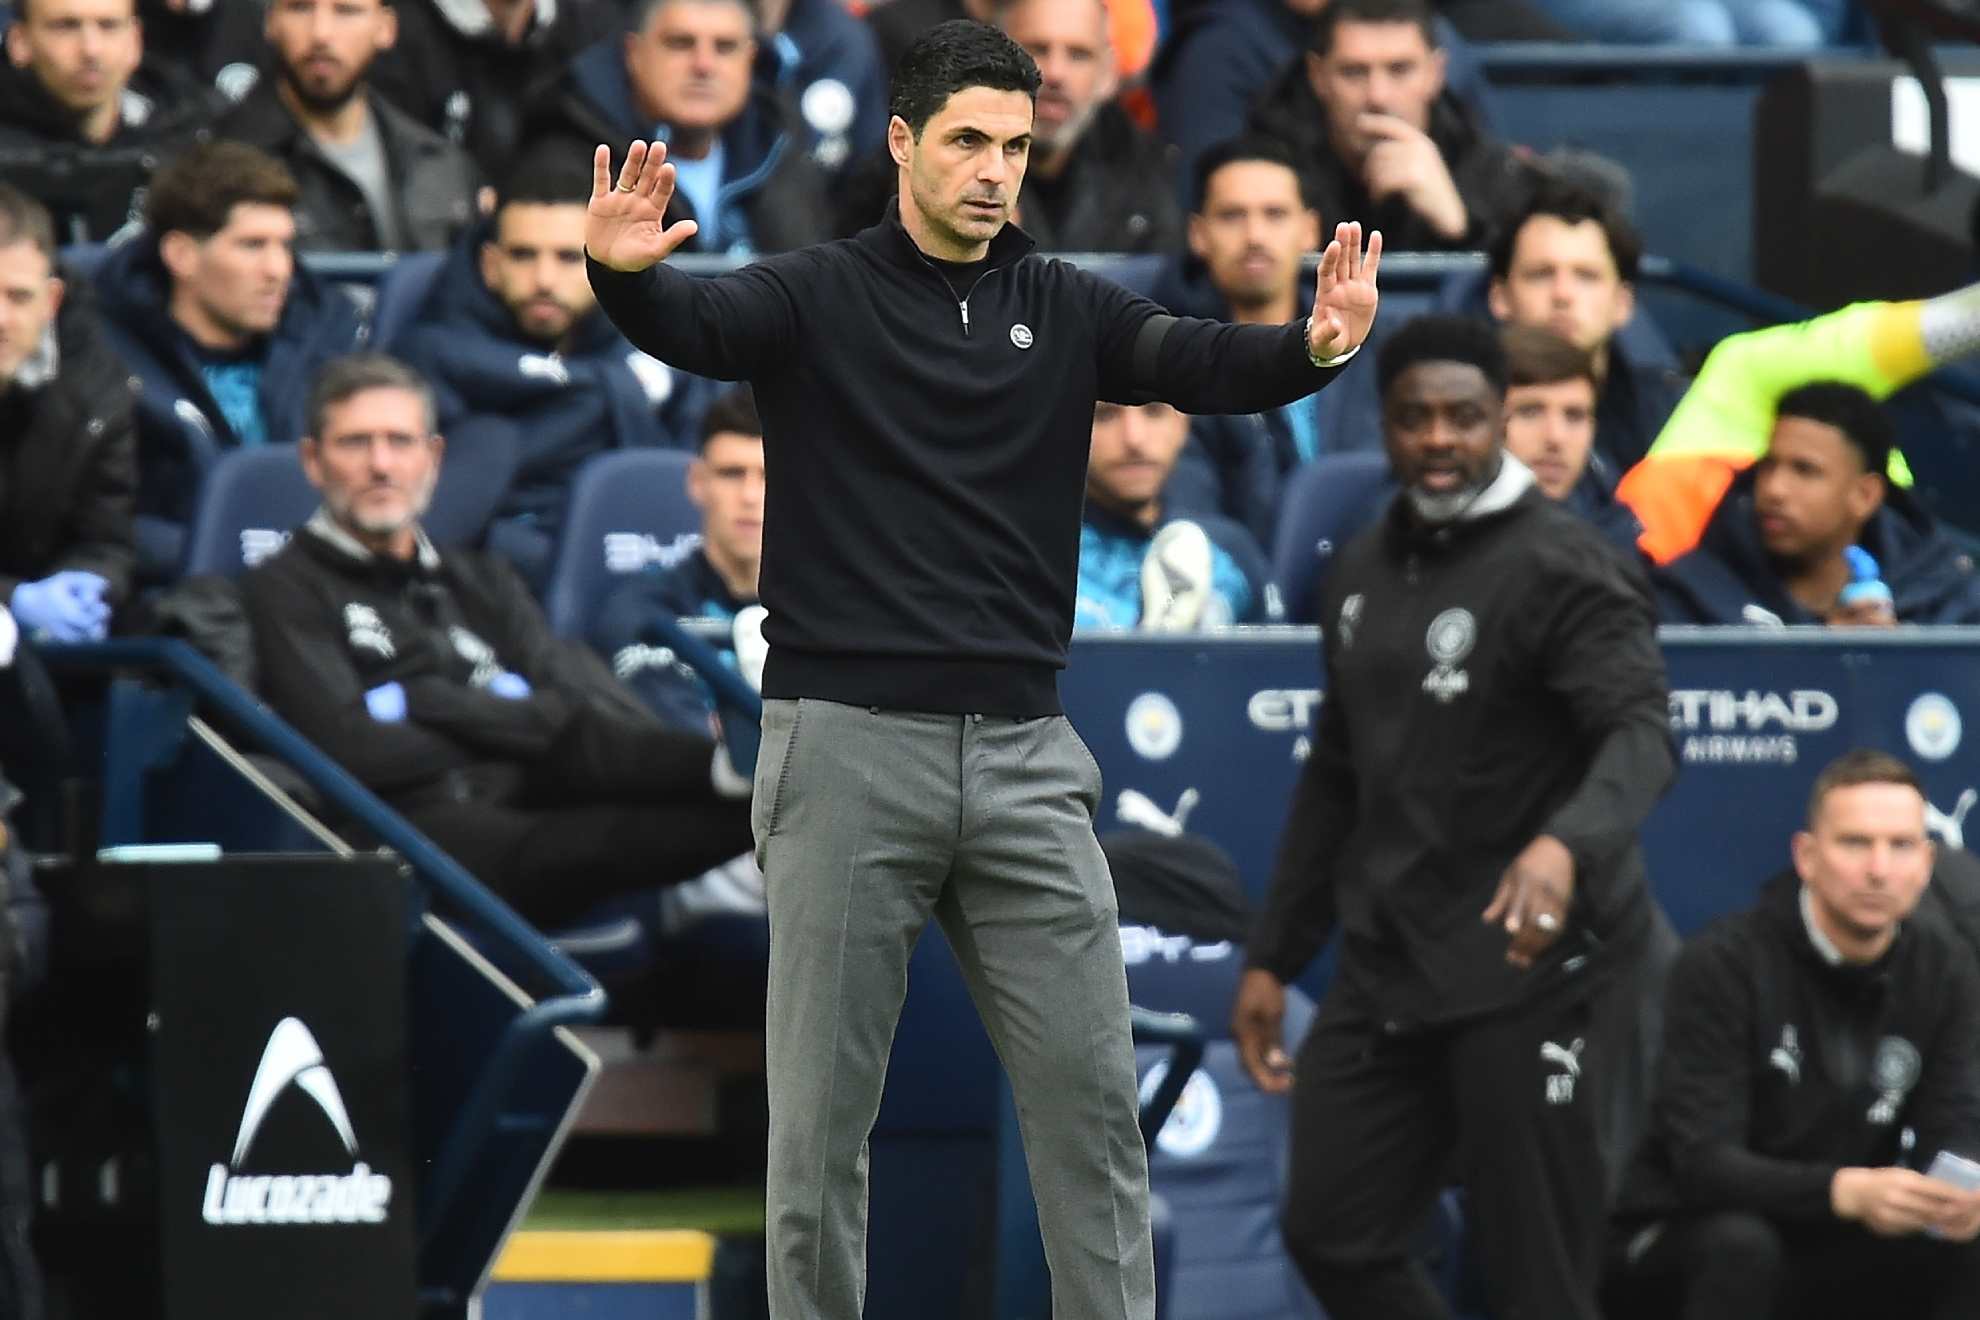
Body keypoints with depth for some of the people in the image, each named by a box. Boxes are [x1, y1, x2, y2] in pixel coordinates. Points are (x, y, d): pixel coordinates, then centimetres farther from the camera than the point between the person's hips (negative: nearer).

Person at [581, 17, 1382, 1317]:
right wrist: (623, 271, -44)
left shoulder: (1065, 309, 9)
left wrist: (1317, 345, -31)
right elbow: (694, 324, -19)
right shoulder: (816, 298, 1)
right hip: (848, 749, -3)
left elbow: (1203, 363, -8)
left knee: (1091, 1095, 0)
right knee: (824, 1112, 1)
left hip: (1024, 755, 3)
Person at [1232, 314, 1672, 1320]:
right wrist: (1272, 958, 20)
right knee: (1331, 1233, 7)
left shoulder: (1559, 567, -10)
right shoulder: (1364, 573, 14)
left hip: (1527, 964, -8)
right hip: (1387, 969, 8)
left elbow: (1641, 735, -23)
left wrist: (1568, 842, -43)